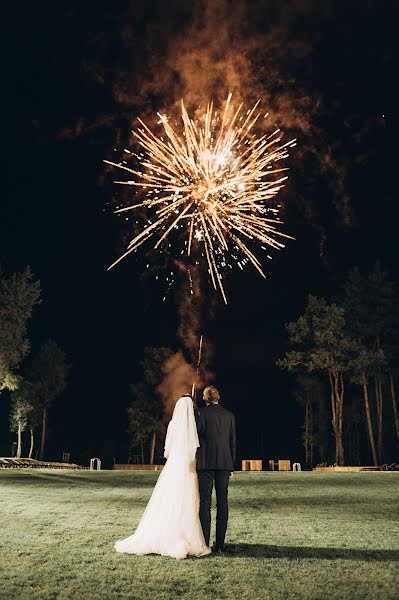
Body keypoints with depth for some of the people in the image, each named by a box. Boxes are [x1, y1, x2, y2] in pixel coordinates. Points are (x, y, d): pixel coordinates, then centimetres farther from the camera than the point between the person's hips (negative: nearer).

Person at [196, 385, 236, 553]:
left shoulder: (201, 413, -3)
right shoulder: (229, 415, 9)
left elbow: (196, 436, -7)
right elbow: (233, 442, 11)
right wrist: (231, 466, 16)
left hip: (206, 463, -3)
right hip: (224, 463, 3)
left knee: (205, 502, 1)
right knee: (222, 502, 6)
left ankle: (204, 543, 0)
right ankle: (220, 544, 8)